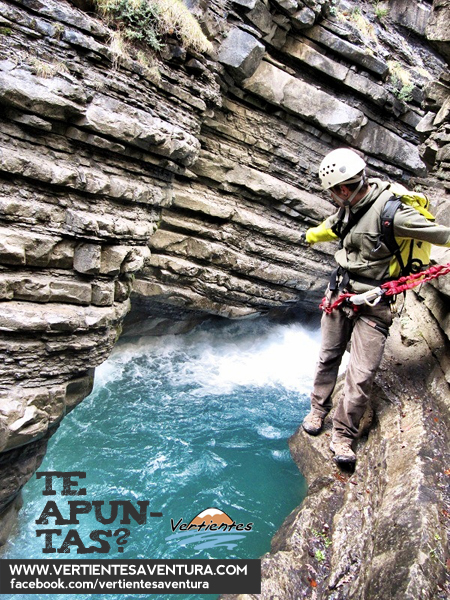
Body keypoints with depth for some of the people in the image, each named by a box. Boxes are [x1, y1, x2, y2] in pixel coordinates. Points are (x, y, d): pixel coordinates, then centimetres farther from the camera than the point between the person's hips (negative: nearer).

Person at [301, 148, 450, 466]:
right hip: (340, 292, 7)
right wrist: (312, 235, 41)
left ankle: (343, 436, 14)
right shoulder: (351, 205, 1)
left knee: (361, 375, -4)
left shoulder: (390, 210, -24)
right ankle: (319, 410, 36)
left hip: (373, 305, -6)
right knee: (328, 357, 16)